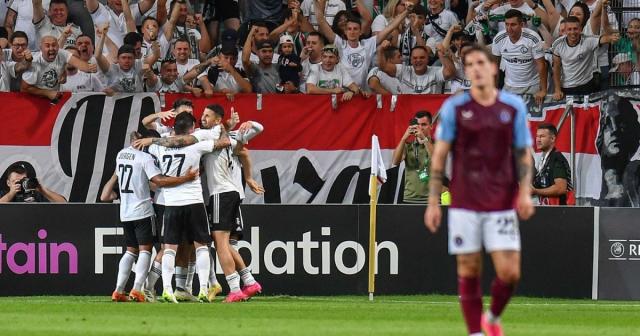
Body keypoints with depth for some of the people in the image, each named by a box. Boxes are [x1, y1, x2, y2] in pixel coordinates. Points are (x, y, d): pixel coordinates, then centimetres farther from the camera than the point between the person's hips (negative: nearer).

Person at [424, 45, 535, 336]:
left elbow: (523, 154, 9)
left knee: (509, 273, -6)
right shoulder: (454, 107, 1)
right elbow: (439, 157, 3)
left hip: (502, 204, 1)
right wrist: (433, 202, -2)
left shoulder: (513, 106, 4)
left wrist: (525, 193, -6)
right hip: (464, 204, -1)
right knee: (469, 272, 0)